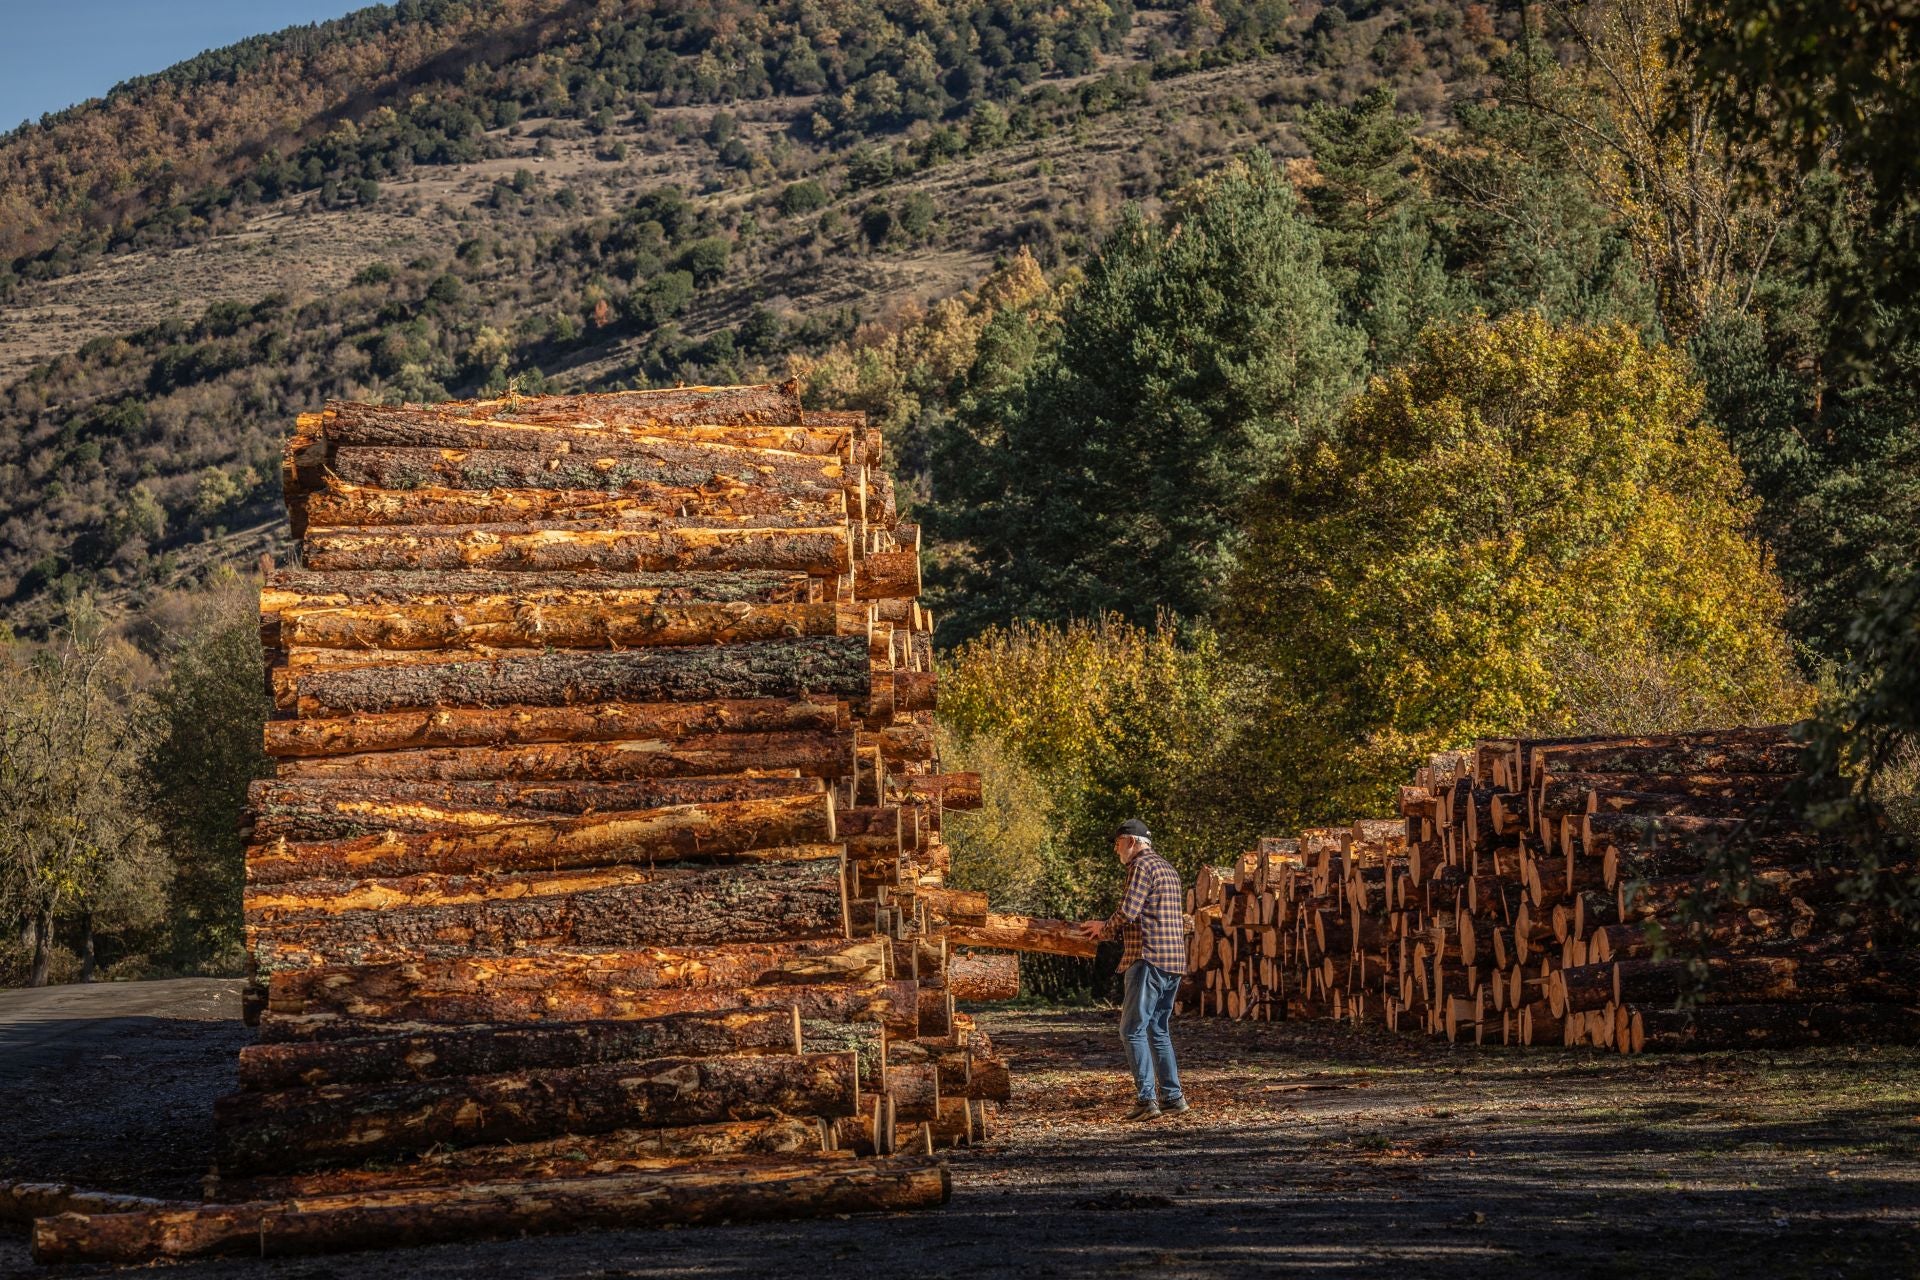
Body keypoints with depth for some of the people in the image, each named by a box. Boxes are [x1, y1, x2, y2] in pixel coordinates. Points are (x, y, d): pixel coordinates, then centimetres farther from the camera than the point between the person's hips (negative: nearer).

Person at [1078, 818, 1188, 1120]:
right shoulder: (1168, 868, 22)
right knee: (1157, 1029, 15)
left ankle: (1146, 1100, -13)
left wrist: (1103, 928, 3)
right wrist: (1111, 927, 21)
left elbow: (1128, 912, -16)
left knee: (1133, 1030, -7)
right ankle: (1172, 1096, 14)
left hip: (1150, 959, -10)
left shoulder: (1141, 866, -7)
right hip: (1175, 961, 10)